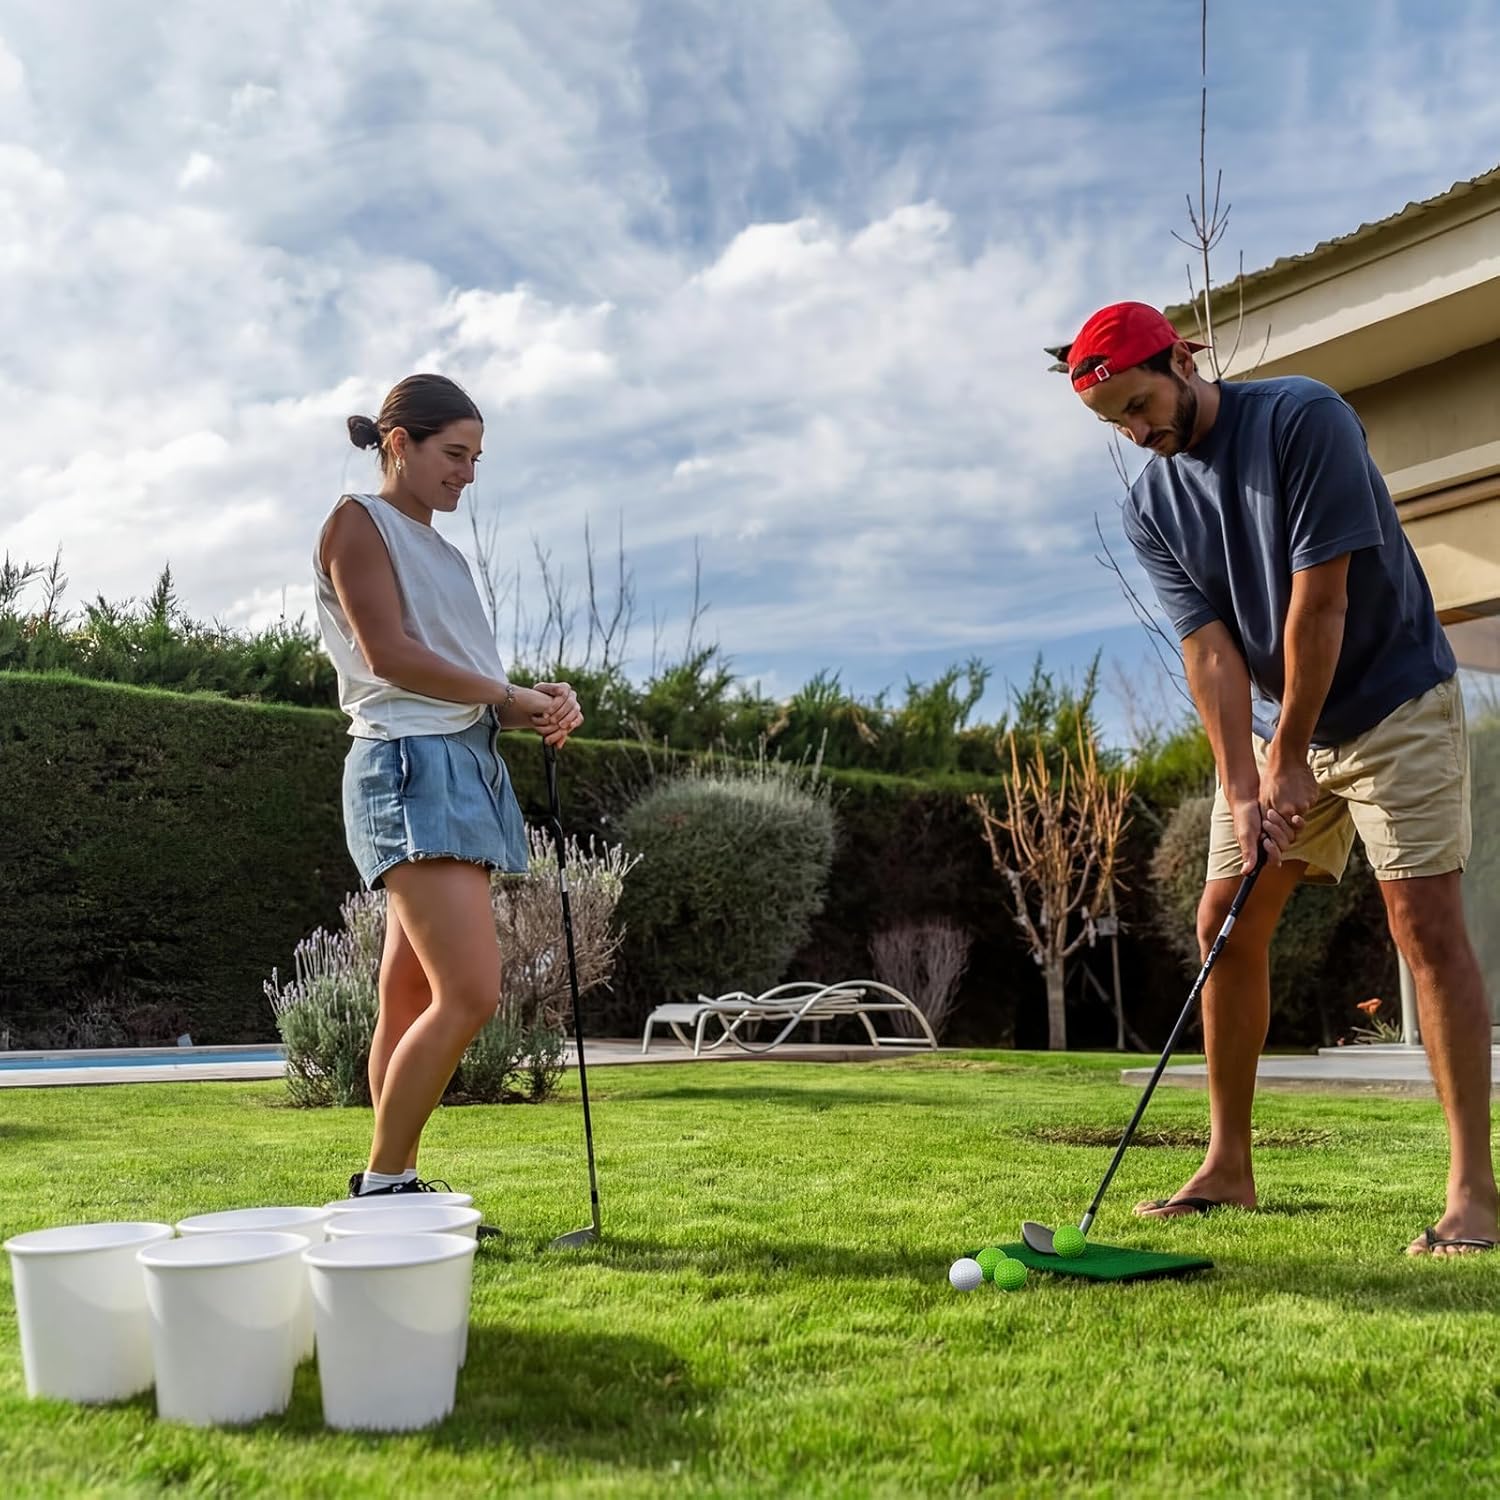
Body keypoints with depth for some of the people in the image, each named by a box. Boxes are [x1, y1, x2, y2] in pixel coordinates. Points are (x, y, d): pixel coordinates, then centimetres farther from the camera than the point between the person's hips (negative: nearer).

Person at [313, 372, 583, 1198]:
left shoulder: (442, 552, 24)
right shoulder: (358, 522, 1)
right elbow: (388, 652, -11)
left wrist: (537, 705, -3)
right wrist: (513, 695, -7)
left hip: (467, 766, 8)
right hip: (410, 765, -8)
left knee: (413, 997, 7)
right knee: (470, 993, -15)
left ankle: (395, 1185, 12)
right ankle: (378, 1185, -3)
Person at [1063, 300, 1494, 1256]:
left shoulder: (1306, 419, -19)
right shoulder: (1152, 509, -3)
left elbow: (1318, 602, -22)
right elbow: (1210, 649, -9)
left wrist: (1290, 761, -20)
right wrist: (1242, 786, -20)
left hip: (1392, 700, -6)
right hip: (1271, 727, 6)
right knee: (1226, 922, 2)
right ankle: (1229, 1165, 13)